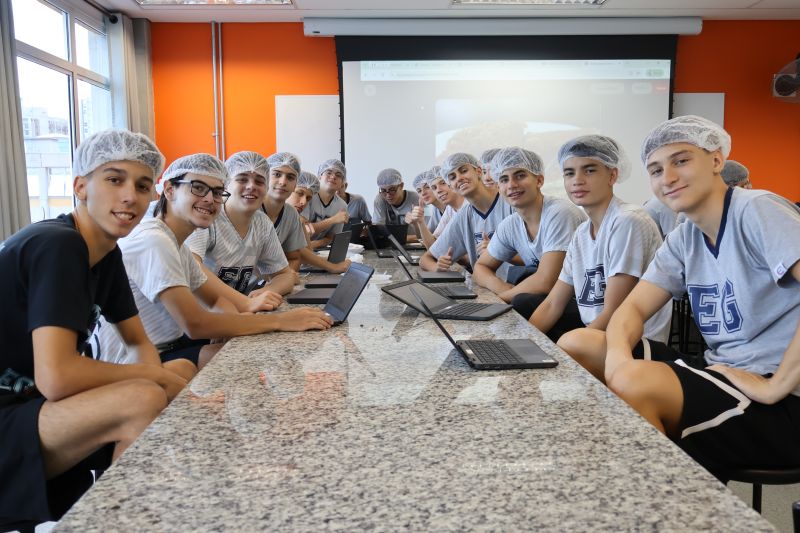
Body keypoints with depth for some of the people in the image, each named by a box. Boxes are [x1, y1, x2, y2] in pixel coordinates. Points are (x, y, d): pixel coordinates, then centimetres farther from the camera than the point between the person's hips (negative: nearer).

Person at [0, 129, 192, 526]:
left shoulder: (106, 252, 4)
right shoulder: (57, 245, -22)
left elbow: (139, 342, 11)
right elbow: (55, 377, -31)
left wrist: (157, 378, -10)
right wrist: (155, 379, -17)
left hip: (34, 406, 9)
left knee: (184, 372, 8)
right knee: (141, 400, -29)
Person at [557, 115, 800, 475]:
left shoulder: (757, 211, -14)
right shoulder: (684, 239, 9)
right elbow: (634, 308, 4)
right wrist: (618, 356, -16)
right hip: (722, 372, 8)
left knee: (635, 382, -32)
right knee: (575, 345, -1)